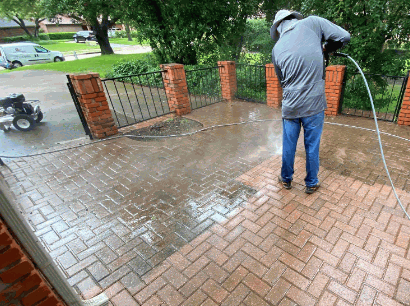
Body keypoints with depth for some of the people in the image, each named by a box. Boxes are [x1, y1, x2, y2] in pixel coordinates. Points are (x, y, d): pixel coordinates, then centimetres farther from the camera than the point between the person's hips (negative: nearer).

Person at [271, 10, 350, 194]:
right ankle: (311, 184, 30)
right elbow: (344, 37, -5)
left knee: (288, 146, 17)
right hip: (314, 104, -1)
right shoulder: (313, 23, -4)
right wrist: (325, 49, 12)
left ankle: (286, 179, 34)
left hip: (290, 106, 2)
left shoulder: (277, 49, 2)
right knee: (312, 147, 13)